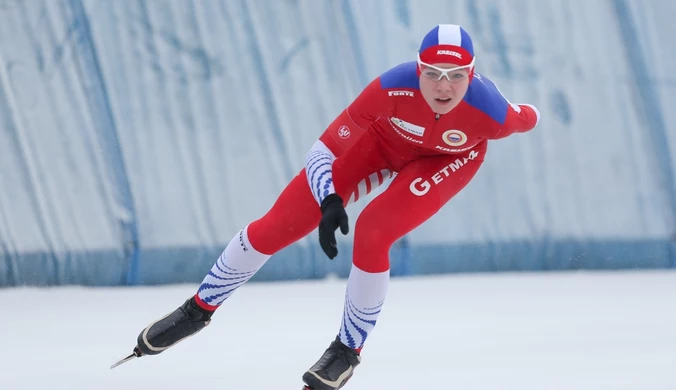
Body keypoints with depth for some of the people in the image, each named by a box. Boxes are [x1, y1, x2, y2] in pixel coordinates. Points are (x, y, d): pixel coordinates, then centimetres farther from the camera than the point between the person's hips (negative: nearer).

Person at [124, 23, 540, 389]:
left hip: (449, 158, -1)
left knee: (373, 231, -24)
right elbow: (327, 147, -28)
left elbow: (527, 119, -13)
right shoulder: (393, 88, -39)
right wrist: (330, 202, -41)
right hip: (383, 139, 1)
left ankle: (348, 349, 2)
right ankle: (199, 309, 19)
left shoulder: (490, 110, -39)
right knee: (282, 223, -3)